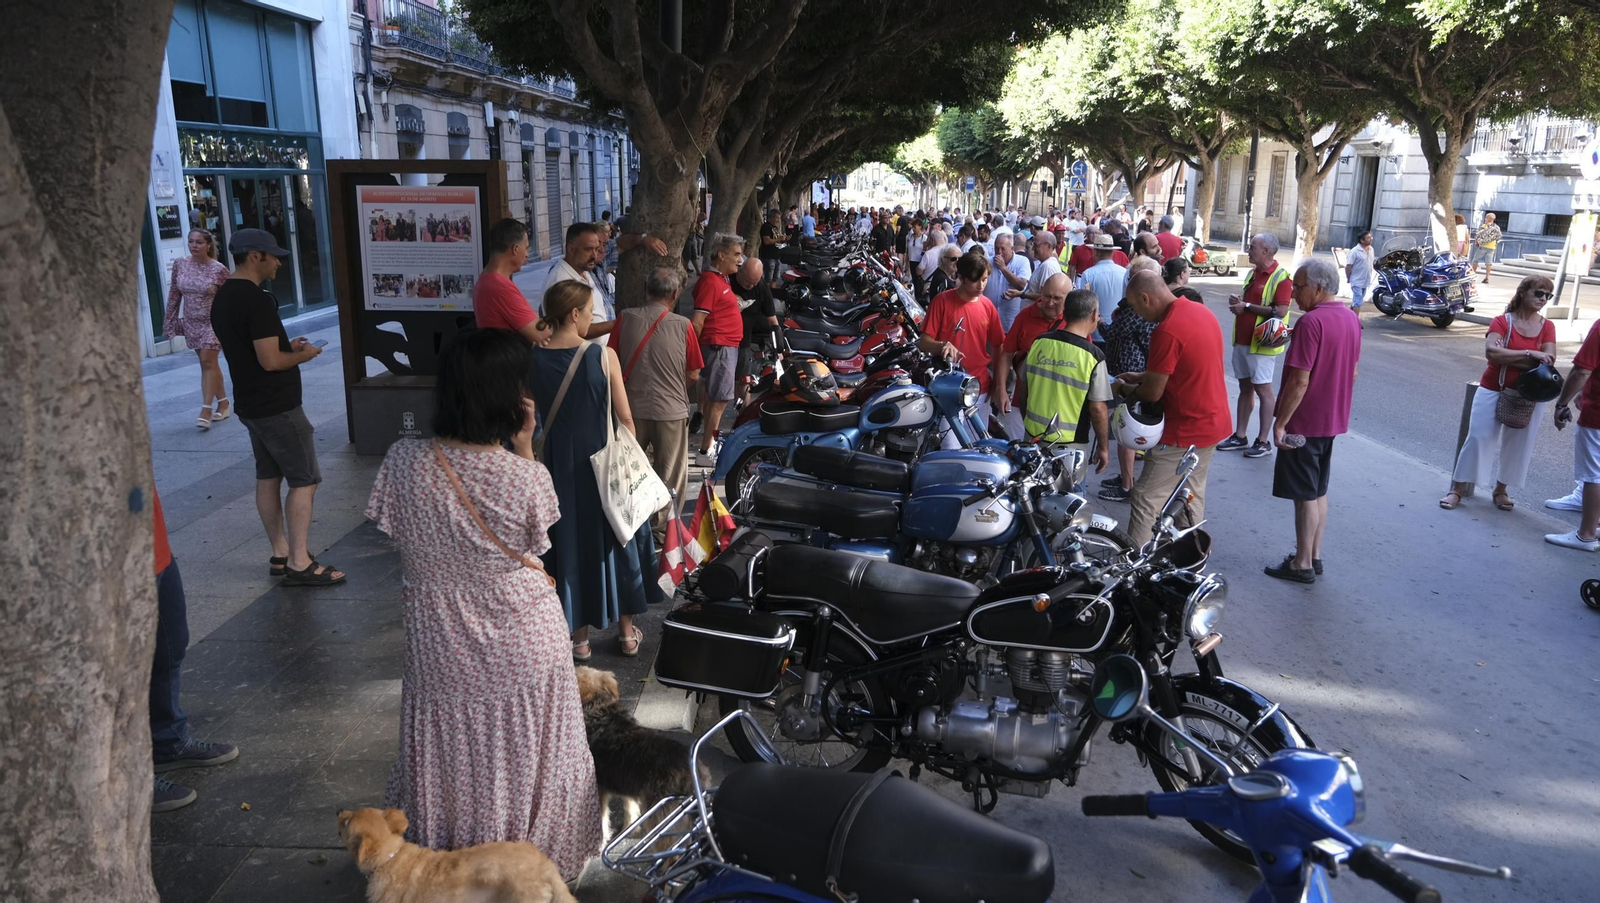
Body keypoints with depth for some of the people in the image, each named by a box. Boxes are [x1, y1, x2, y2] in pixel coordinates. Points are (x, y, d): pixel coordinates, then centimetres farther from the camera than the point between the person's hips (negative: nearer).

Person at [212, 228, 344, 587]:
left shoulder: (222, 298, 10)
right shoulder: (257, 301, -21)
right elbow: (270, 361, -24)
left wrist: (288, 346, 13)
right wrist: (303, 355, -7)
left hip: (249, 405, 10)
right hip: (278, 407, -10)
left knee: (268, 477, 14)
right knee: (304, 480, -4)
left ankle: (280, 554, 22)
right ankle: (299, 563, -2)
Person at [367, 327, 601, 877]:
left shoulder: (404, 463, -18)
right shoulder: (527, 478, -25)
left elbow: (395, 533, -2)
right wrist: (525, 447, -8)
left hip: (443, 650, 2)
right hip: (524, 649, -2)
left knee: (454, 759, 24)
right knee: (521, 760, 21)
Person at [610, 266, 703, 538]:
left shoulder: (625, 319, -8)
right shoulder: (683, 326, -12)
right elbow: (693, 375, -5)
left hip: (632, 409, 2)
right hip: (672, 411, -2)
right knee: (670, 475, 14)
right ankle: (663, 528, 22)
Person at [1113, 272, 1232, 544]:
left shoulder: (1166, 331, -25)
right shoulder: (1202, 311, 4)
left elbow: (1152, 393, -18)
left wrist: (1124, 388, 1)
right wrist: (1140, 377, 12)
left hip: (1184, 431, -9)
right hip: (1214, 423, 9)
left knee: (1145, 501, -2)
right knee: (1193, 496, 21)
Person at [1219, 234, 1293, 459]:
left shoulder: (1280, 277, -14)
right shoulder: (1253, 273, 13)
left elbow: (1280, 311, -22)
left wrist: (1247, 307, -19)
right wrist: (1238, 302, 3)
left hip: (1262, 343, -8)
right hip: (1242, 340, 8)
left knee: (1263, 390, -2)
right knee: (1245, 388, 13)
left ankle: (1263, 441, 4)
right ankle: (1240, 436, 19)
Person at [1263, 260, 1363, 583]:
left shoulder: (1312, 321, -22)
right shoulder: (1351, 318, 6)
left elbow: (1300, 381, -24)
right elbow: (1352, 372, 14)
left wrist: (1280, 423, -18)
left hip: (1304, 423, -9)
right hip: (1333, 420, 9)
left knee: (1305, 495, 1)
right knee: (1318, 491, 17)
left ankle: (1302, 564, 10)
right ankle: (1314, 556, 25)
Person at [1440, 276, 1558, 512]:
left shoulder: (1547, 327, 0)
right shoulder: (1502, 322, -7)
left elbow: (1548, 362, -11)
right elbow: (1491, 352, -23)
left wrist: (1506, 357, -20)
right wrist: (1529, 354, -27)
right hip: (1494, 390, -3)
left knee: (1518, 445, 8)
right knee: (1478, 438, -5)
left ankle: (1502, 490, 23)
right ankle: (1457, 489, 1)